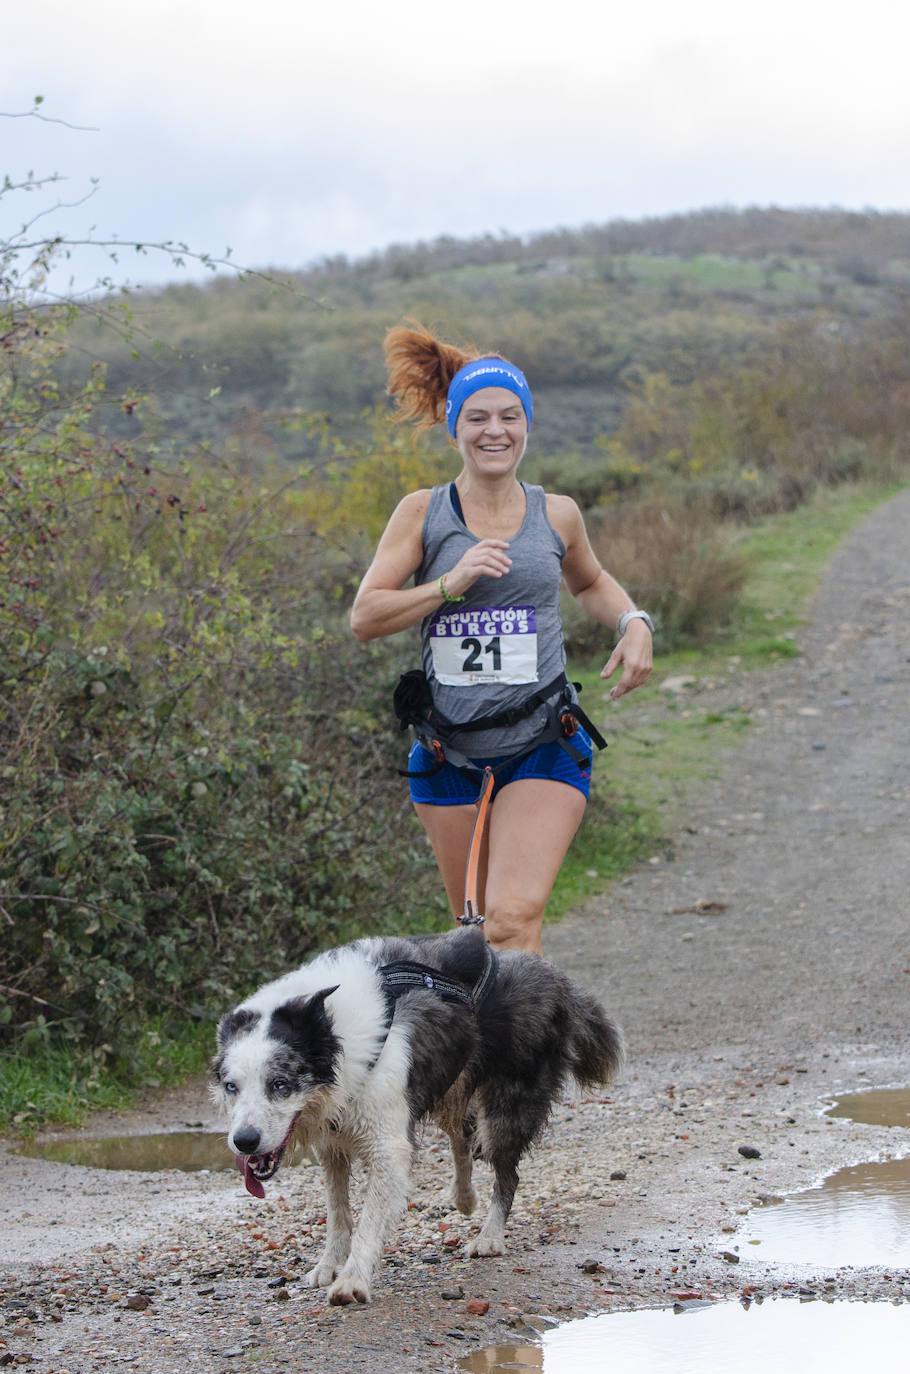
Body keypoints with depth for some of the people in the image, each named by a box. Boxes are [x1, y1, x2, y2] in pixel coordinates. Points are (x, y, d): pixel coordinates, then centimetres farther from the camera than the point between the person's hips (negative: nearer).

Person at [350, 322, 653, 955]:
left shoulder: (556, 515, 4)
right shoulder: (423, 513, 0)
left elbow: (590, 582, 25)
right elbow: (364, 618, -6)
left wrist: (634, 623, 5)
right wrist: (451, 583, -18)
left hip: (544, 749, -1)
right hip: (449, 752, 1)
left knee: (514, 919, -18)